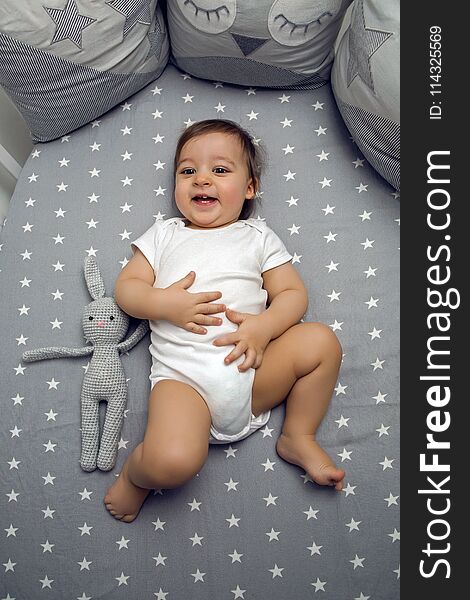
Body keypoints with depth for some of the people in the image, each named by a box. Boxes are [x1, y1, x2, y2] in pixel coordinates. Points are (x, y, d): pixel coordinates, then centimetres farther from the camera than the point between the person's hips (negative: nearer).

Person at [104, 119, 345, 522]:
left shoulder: (257, 236, 16)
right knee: (172, 463, -27)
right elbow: (126, 287, 12)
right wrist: (164, 303, -10)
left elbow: (293, 293, 8)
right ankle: (136, 472, 11)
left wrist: (264, 325, -14)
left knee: (321, 341, -17)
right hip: (183, 375, -2)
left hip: (251, 368, 2)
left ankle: (298, 438, 4)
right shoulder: (164, 234, 18)